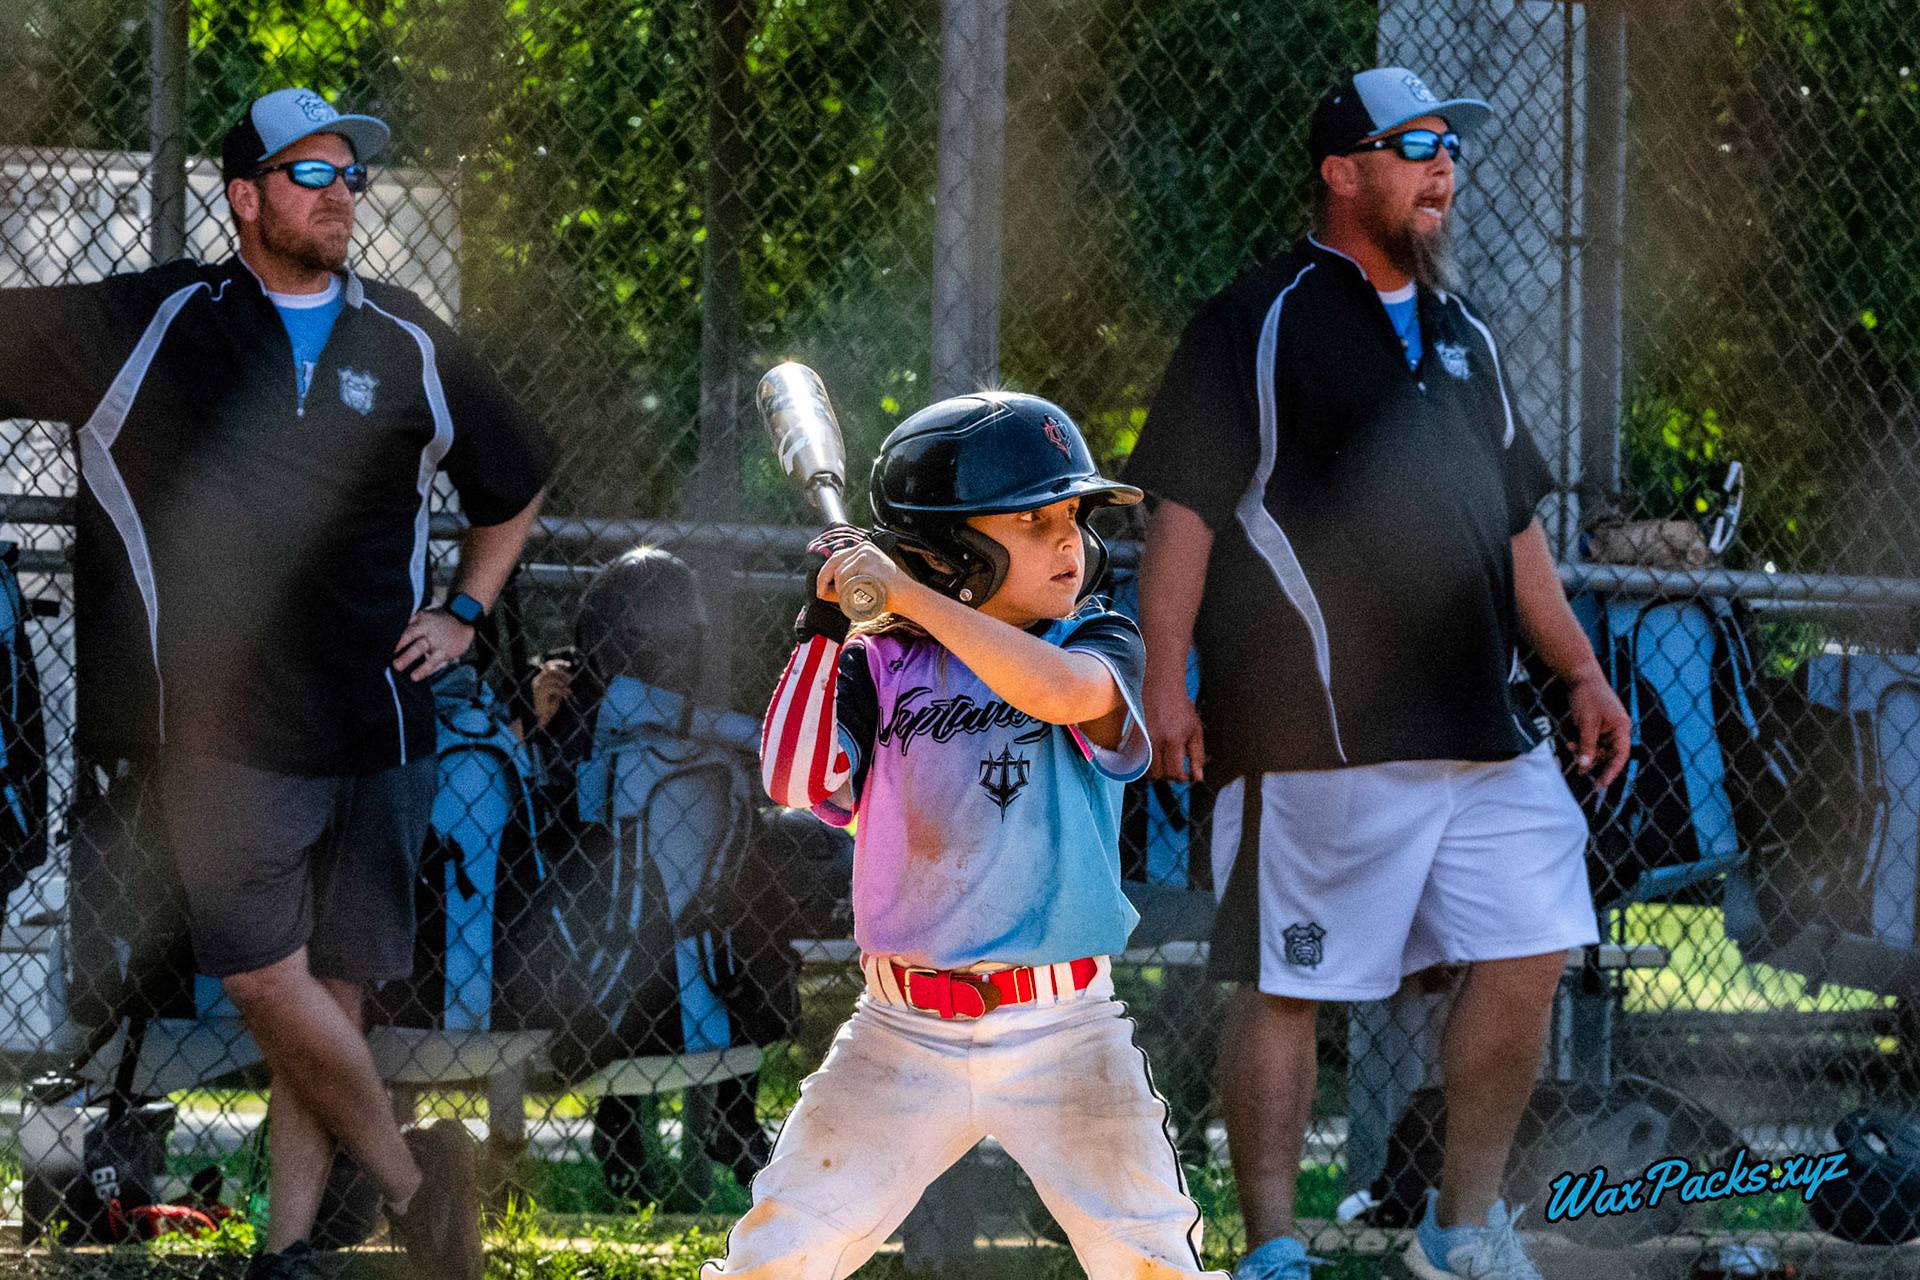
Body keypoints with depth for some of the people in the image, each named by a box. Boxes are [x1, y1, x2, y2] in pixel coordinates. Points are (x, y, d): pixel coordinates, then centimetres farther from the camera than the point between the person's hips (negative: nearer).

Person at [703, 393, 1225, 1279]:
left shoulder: (1100, 645, 1)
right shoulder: (882, 666, 5)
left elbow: (1058, 690, -22)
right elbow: (795, 781, -6)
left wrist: (909, 594, -22)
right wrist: (824, 626, -9)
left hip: (1061, 1034, -1)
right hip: (902, 1034, 1)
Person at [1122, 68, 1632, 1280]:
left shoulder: (1464, 336, 20)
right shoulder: (1254, 327, -1)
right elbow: (1185, 508, -6)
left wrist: (1580, 669, 20)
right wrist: (1165, 679, -14)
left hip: (1480, 727, 6)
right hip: (1314, 732, -6)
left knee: (1527, 957, 1)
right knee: (1286, 990, -4)